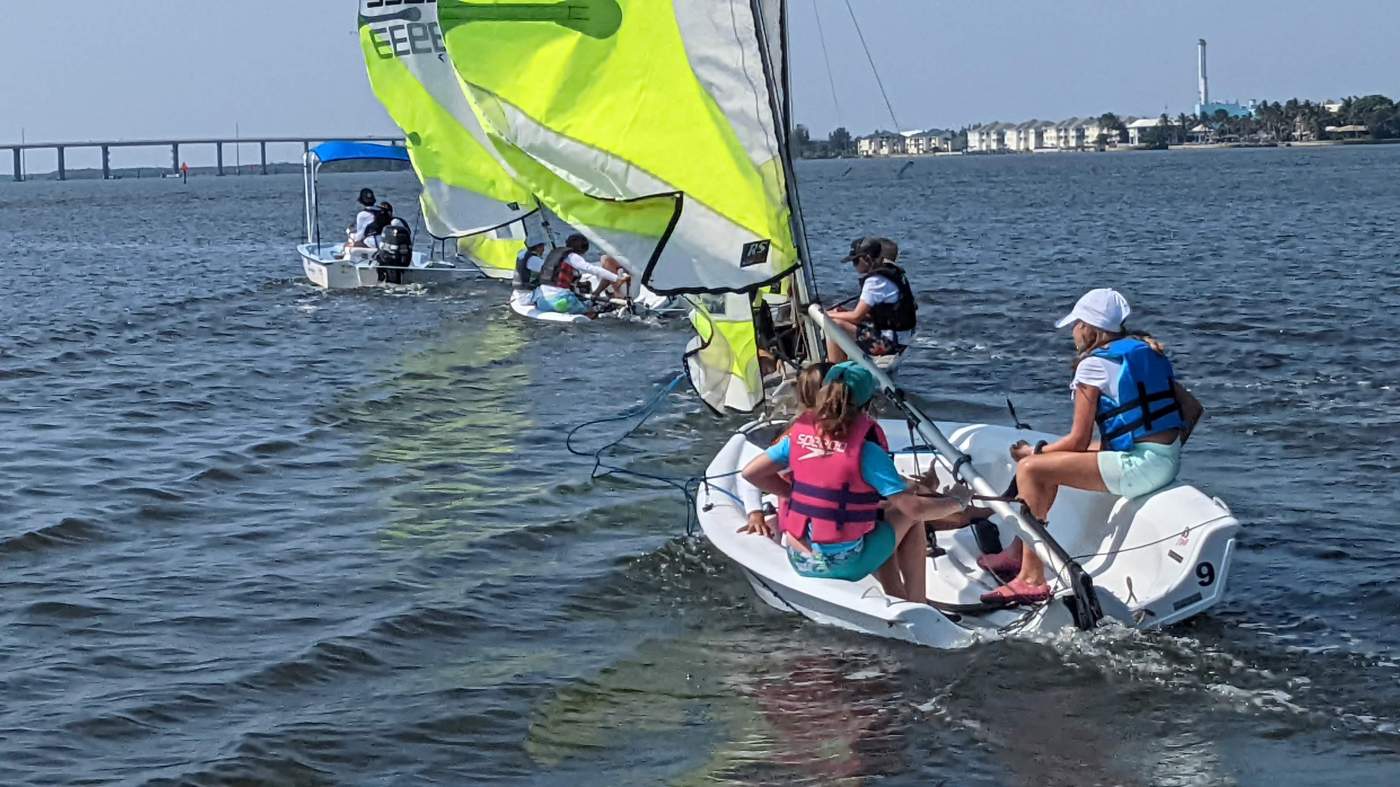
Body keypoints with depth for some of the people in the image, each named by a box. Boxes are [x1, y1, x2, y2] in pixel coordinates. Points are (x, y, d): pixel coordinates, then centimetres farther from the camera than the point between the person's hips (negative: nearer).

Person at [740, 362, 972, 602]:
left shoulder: (801, 432, 0)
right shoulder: (866, 449, -15)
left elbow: (751, 473, 5)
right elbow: (914, 507, -14)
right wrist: (955, 503, 3)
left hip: (798, 561, 6)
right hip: (843, 566, -6)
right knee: (910, 517, 16)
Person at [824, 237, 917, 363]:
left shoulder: (875, 280, -18)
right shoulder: (891, 273, 12)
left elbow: (857, 317, -16)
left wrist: (830, 314, -1)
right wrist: (846, 311, 12)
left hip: (887, 343, -10)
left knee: (834, 325, -11)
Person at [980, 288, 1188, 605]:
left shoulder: (1094, 364, -7)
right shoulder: (1145, 349, 16)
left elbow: (1079, 441, -7)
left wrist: (1032, 451, 10)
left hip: (1140, 465, -10)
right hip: (1169, 459, 10)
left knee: (1030, 469, -10)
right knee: (1050, 459, 23)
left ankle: (1032, 579, -10)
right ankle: (1018, 553, 29)